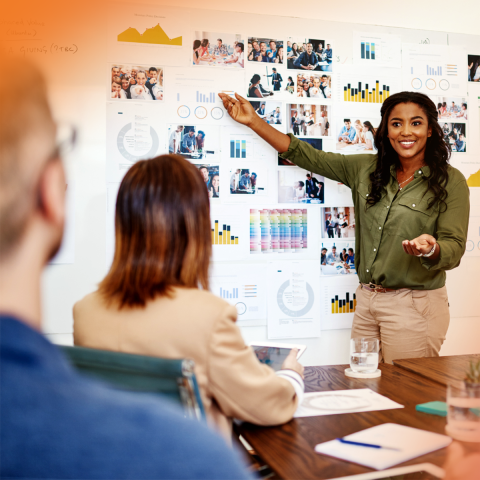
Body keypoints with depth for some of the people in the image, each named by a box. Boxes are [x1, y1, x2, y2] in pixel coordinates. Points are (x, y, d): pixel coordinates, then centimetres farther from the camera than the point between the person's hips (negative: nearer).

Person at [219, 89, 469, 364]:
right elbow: (310, 157, 10)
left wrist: (431, 249, -33)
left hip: (414, 306, -4)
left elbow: (454, 249, -9)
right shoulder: (367, 169, 7)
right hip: (367, 300, 4)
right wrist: (254, 122, 8)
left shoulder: (450, 181, -5)